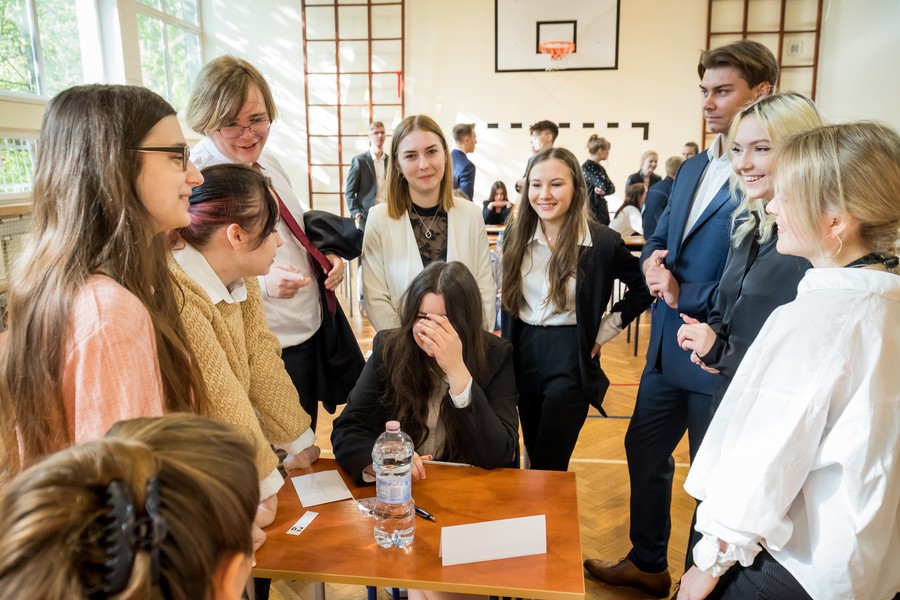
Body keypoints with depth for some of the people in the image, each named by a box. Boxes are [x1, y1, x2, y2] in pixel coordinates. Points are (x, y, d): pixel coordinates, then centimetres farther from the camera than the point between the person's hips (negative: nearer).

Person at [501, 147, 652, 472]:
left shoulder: (602, 241, -10)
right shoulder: (515, 234, 1)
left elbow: (642, 288, 2)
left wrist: (605, 330, -2)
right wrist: (506, 345, 4)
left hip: (571, 360, -4)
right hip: (523, 355, 4)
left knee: (548, 468, -2)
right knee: (533, 457, 17)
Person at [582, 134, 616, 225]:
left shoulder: (600, 168, 14)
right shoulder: (586, 167, -13)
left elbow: (611, 187, 7)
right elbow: (605, 186, -22)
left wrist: (602, 190, -12)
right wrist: (603, 189, -1)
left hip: (601, 209, 9)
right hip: (591, 209, -9)